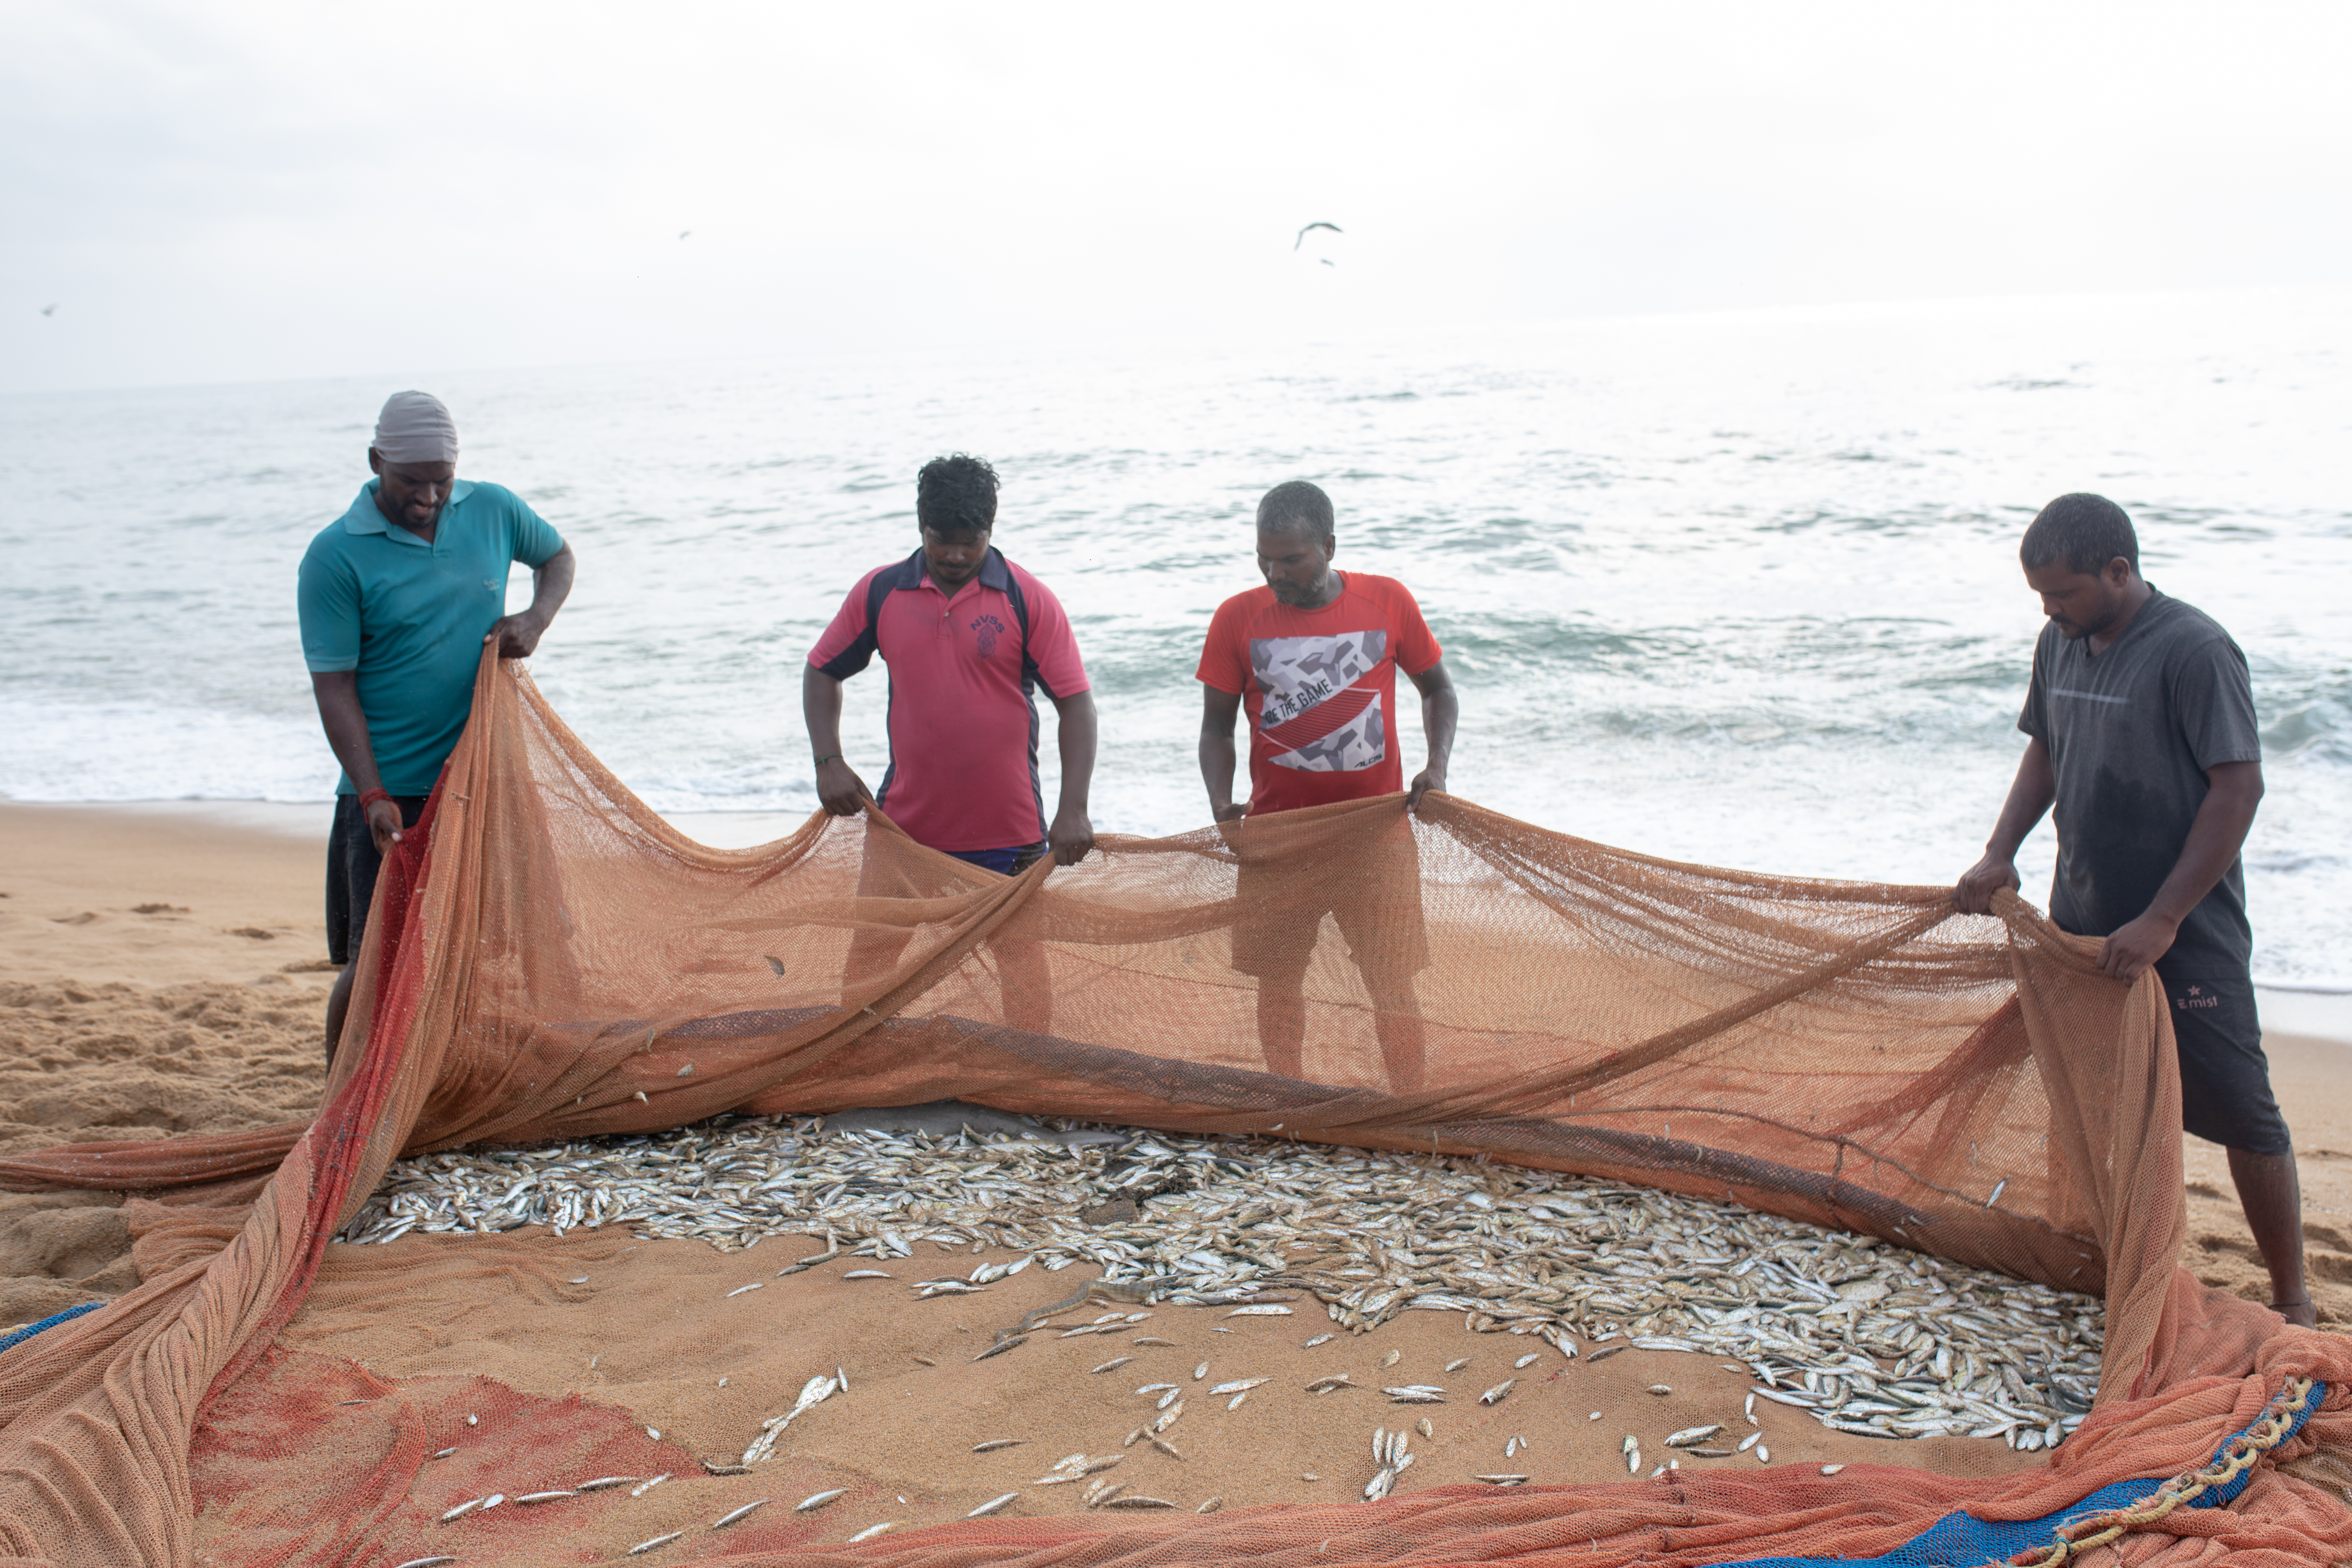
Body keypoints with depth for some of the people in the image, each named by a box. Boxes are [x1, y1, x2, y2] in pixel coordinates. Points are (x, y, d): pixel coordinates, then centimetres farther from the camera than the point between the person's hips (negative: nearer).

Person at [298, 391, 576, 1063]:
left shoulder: (492, 510, 2)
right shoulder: (335, 556, -10)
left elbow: (557, 556, 21)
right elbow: (334, 689, -11)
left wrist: (535, 620, -1)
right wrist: (374, 797, -20)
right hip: (391, 792, -4)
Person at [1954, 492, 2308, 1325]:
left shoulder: (2195, 651, -17)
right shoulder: (2060, 645, 5)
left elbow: (2238, 788, -19)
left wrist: (2163, 920, -22)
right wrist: (2000, 853, 3)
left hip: (2189, 939, -7)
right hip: (2083, 926, 7)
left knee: (2240, 1113, 1)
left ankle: (2291, 1302, 15)